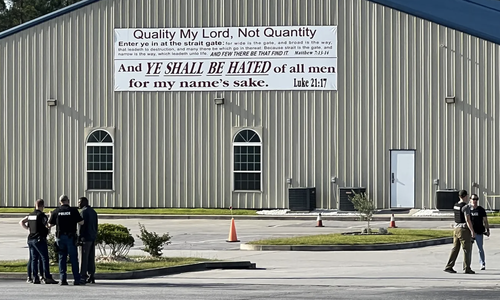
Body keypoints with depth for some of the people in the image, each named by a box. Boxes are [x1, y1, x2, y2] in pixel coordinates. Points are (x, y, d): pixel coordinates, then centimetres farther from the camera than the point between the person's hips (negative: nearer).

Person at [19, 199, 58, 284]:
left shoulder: (30, 215, 11)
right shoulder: (42, 215, -12)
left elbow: (21, 222, 18)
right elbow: (47, 225, -15)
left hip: (31, 239, 7)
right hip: (40, 239, -7)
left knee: (34, 259, 8)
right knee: (44, 258, -6)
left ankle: (35, 278, 5)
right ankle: (47, 277, -11)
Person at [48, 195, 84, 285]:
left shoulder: (56, 211, 1)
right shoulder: (73, 210, -5)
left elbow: (50, 224, 7)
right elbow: (81, 222, -6)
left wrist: (50, 216, 27)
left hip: (60, 237, 2)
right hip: (71, 237, -2)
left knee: (62, 258, 6)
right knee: (73, 258, 3)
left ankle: (63, 279, 0)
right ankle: (77, 280, 1)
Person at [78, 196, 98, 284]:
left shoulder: (83, 212, -10)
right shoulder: (93, 212, 18)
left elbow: (82, 225, -16)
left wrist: (80, 237, -15)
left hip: (85, 238, -9)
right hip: (93, 238, 9)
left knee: (83, 258, -8)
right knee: (91, 258, 9)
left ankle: (82, 277, -10)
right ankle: (91, 276, 9)